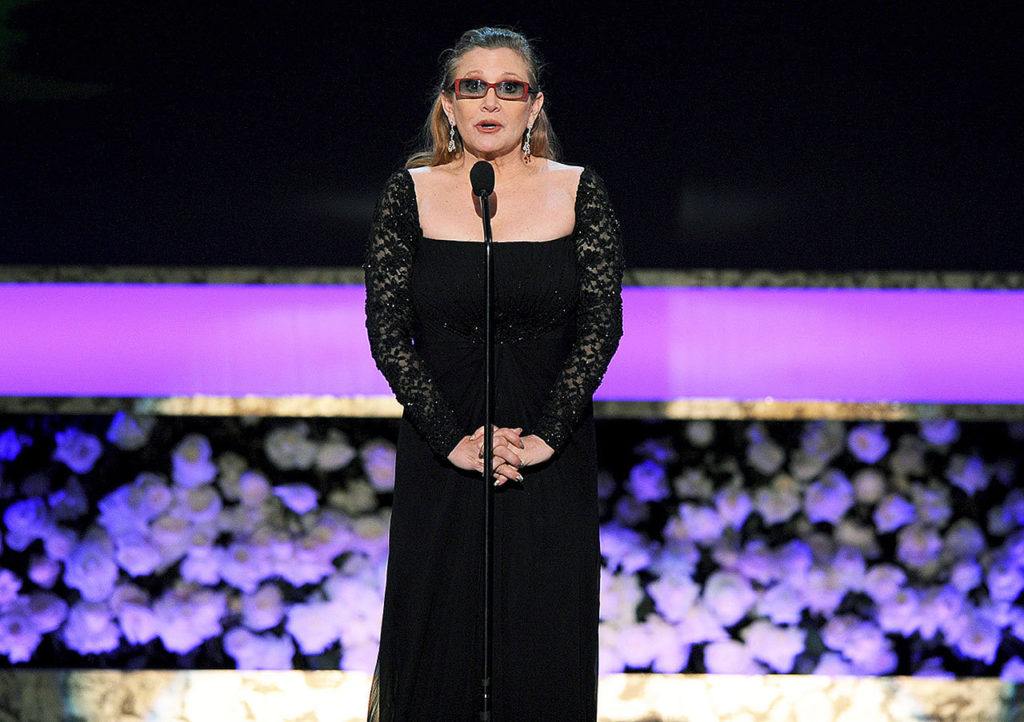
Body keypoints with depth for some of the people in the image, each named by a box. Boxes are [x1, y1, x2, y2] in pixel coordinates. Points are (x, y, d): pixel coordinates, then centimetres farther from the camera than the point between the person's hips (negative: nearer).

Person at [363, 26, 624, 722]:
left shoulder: (580, 193, 0)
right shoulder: (410, 194, -1)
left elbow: (601, 326, -5)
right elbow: (387, 332, -5)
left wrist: (545, 437, -14)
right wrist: (452, 439, -13)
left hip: (554, 458, 0)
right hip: (441, 455, 0)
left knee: (544, 641, 4)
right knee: (439, 642, 5)